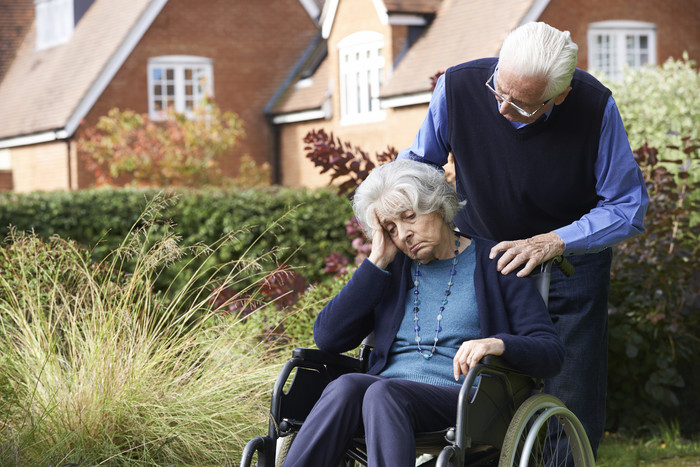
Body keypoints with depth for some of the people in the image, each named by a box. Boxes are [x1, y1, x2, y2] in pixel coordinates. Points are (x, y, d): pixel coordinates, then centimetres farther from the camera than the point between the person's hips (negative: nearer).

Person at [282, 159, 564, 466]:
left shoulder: (493, 264, 9)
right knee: (346, 386, -32)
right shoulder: (392, 268, 20)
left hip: (464, 399, -3)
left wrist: (499, 344, -22)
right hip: (386, 393, 3)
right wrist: (377, 262, 5)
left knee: (384, 394, -35)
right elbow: (327, 337, 7)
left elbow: (551, 352, 1)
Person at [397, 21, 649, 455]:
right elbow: (420, 161, 2)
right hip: (479, 262, 1)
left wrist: (553, 242, -26)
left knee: (572, 409, 1)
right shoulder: (458, 86, -18)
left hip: (569, 270, -1)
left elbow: (629, 207, -15)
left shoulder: (595, 107, -23)